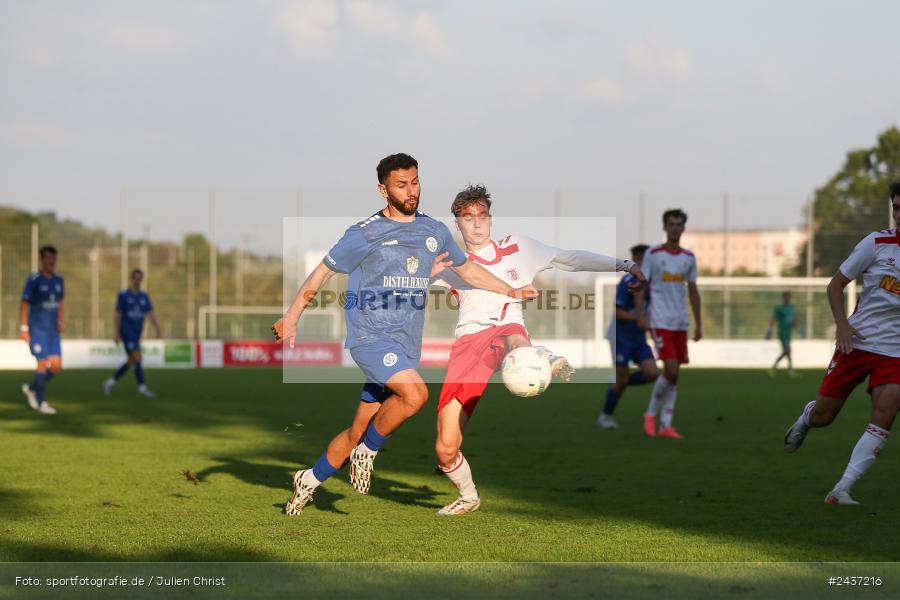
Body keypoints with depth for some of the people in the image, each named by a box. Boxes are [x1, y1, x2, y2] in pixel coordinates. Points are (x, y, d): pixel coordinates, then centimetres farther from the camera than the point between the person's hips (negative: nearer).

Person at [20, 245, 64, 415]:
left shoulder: (58, 281, 9)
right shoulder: (34, 280, -9)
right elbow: (24, 304, -8)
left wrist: (60, 322, 11)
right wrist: (23, 328, -12)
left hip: (53, 331, 6)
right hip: (37, 330, -6)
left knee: (56, 366, 1)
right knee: (43, 364, -8)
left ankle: (31, 388, 24)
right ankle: (41, 402, 5)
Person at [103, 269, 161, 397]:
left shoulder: (144, 296, 10)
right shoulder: (123, 295, -4)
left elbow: (150, 314, 4)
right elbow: (118, 315, -4)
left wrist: (157, 329, -9)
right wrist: (117, 334, -8)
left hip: (137, 333, 6)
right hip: (127, 332, -6)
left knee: (131, 361, 10)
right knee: (138, 358, -15)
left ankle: (110, 382, 22)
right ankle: (142, 387, -14)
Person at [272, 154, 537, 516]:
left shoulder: (435, 232, 12)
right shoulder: (365, 234, -4)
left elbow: (467, 269, 27)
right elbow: (322, 272, 3)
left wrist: (512, 292, 20)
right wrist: (291, 318, 0)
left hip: (405, 347, 5)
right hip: (371, 336, -5)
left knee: (358, 431, 6)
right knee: (415, 394, -29)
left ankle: (310, 481, 25)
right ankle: (367, 453, -8)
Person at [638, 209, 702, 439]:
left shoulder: (689, 257, 10)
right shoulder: (652, 254, -3)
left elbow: (693, 292, 15)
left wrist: (698, 324, 11)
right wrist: (640, 318, -10)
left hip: (681, 323, 5)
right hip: (660, 322, -5)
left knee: (674, 376, 3)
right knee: (671, 371, -15)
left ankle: (665, 426, 8)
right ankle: (651, 414, 6)